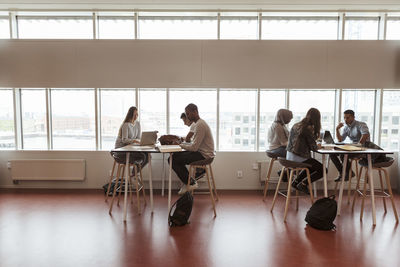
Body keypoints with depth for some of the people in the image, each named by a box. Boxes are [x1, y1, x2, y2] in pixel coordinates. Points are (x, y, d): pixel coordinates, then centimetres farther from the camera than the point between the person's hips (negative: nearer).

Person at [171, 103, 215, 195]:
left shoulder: (200, 125, -19)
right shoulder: (200, 123, 14)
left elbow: (194, 147, -22)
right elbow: (195, 144, 17)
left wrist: (180, 145, -7)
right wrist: (181, 143, 6)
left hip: (204, 155, -10)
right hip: (201, 152, 10)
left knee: (173, 160, -12)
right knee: (176, 155, 10)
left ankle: (190, 183, 1)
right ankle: (189, 180, 13)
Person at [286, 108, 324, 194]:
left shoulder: (296, 125, 8)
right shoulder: (308, 128, -17)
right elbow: (313, 147, -13)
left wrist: (315, 145, 18)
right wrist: (318, 146, 9)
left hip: (289, 156, 8)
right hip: (299, 158, -8)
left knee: (312, 165, 31)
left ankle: (296, 181, 23)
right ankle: (303, 184, 3)